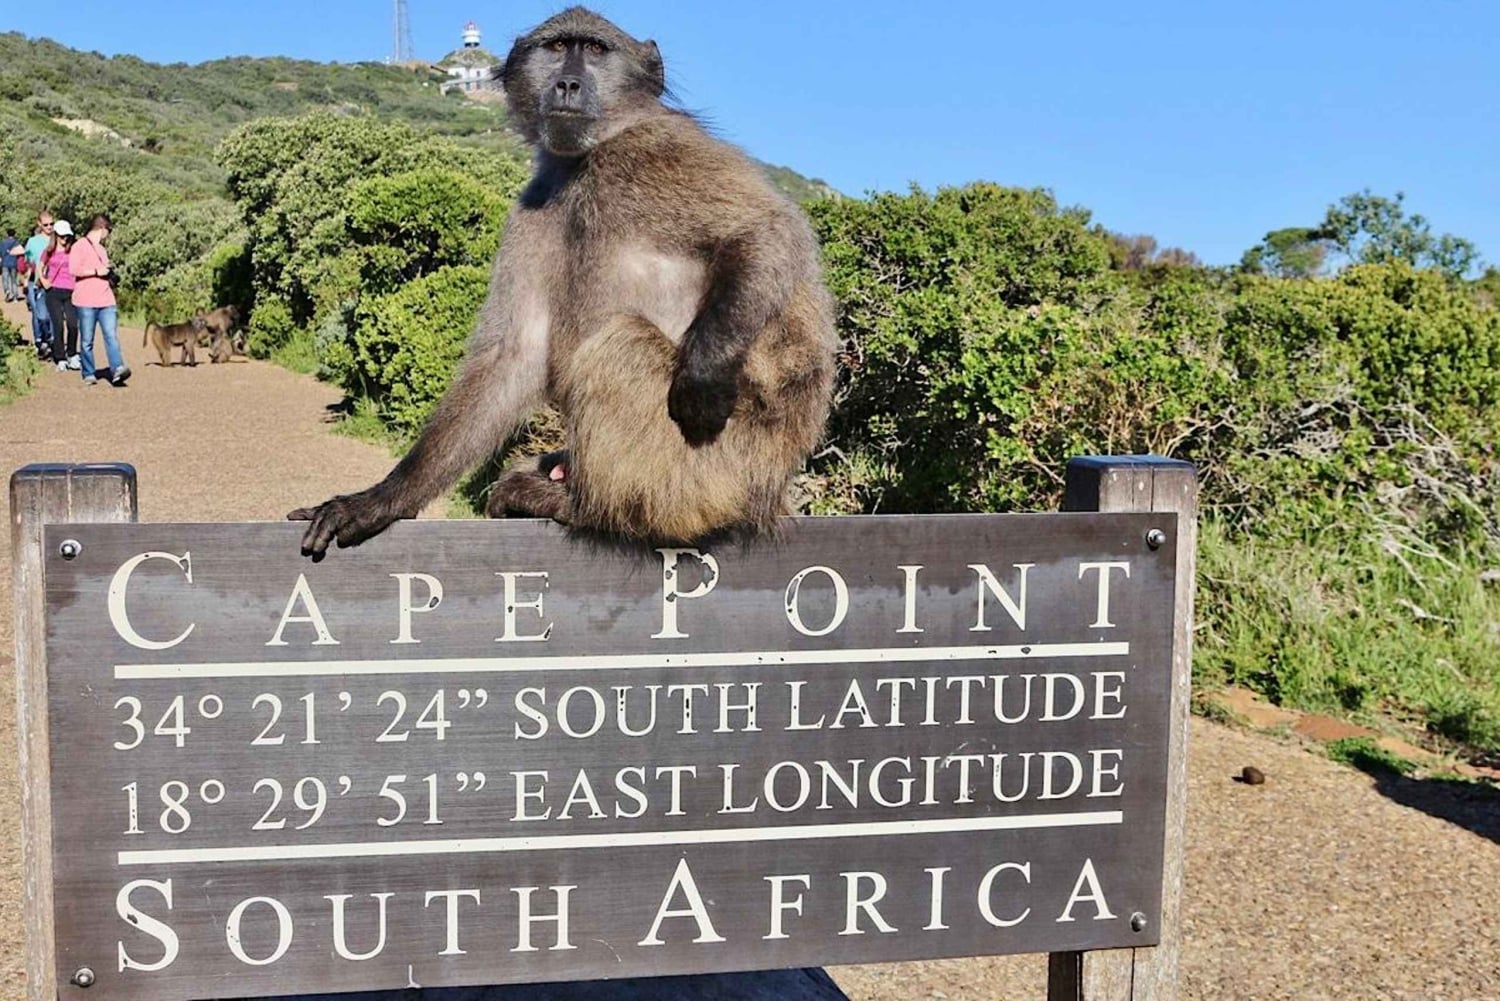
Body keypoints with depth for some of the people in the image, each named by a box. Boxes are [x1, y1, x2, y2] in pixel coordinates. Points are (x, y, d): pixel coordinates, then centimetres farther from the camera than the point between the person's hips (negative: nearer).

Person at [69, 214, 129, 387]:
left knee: (112, 336, -11)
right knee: (87, 341, 1)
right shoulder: (80, 246, -2)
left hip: (106, 301, 6)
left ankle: (117, 369, -22)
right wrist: (96, 271, -13)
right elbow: (73, 270, -14)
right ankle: (88, 374, 9)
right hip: (86, 302, -6)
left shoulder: (102, 249, 22)